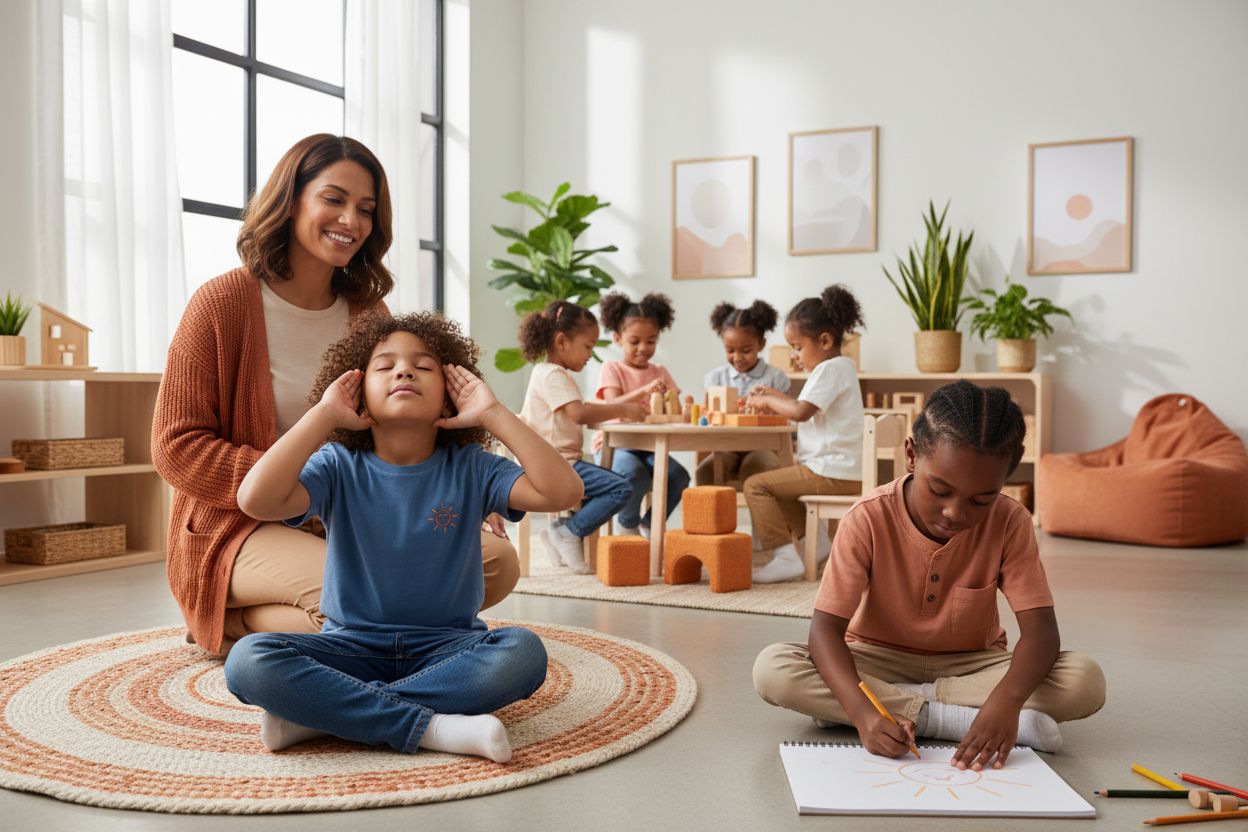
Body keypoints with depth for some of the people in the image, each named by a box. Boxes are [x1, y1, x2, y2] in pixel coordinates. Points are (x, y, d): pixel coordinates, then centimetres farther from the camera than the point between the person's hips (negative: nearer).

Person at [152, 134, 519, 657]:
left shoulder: (367, 309, 9)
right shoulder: (223, 302, -8)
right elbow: (176, 448, -11)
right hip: (241, 529, -6)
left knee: (498, 562, -15)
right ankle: (233, 624, -1)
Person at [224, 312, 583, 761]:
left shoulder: (470, 468, -1)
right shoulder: (339, 466, -2)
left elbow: (563, 491, -17)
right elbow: (256, 499, -22)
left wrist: (493, 413, -14)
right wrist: (323, 415, -15)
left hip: (446, 648, 1)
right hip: (351, 647, 0)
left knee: (523, 652, -31)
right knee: (248, 660, -27)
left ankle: (319, 713, -24)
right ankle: (431, 727, -27)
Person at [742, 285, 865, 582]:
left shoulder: (830, 369, -14)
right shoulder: (840, 367, 18)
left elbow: (802, 411, -27)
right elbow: (809, 408, 24)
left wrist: (768, 401, -12)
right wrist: (775, 396, 14)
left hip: (833, 473, -11)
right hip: (844, 470, 11)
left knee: (757, 485, -11)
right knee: (778, 485, 27)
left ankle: (785, 556, -15)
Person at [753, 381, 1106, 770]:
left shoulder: (1010, 523, -16)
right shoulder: (869, 519, -21)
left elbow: (1040, 629, -21)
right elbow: (826, 627, -25)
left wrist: (1006, 699, -43)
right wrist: (862, 712, -44)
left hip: (971, 664, 1)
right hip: (879, 661, -1)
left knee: (1086, 682, -26)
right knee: (772, 669, -30)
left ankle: (902, 703, -22)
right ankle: (954, 718, -28)